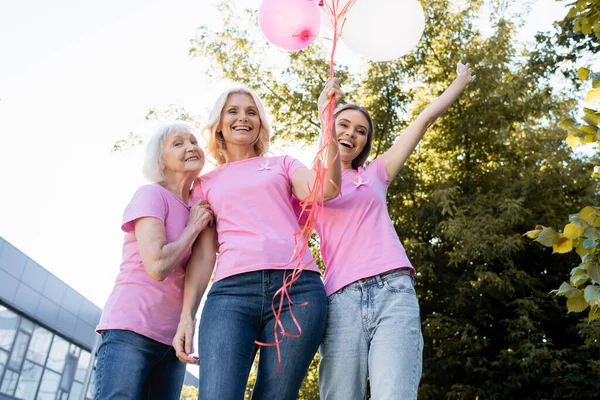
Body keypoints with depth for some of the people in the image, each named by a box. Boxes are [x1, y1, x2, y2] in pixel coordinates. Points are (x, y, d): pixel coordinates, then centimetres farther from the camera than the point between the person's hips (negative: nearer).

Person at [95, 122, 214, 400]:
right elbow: (157, 266, -20)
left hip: (173, 339, 7)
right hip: (132, 329, -6)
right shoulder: (150, 195, -6)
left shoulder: (198, 210, 15)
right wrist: (194, 226, -6)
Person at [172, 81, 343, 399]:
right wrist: (187, 314, 4)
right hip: (231, 291, 0)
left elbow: (327, 189, 0)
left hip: (298, 288, 0)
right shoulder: (206, 183, 23)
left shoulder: (282, 165, 21)